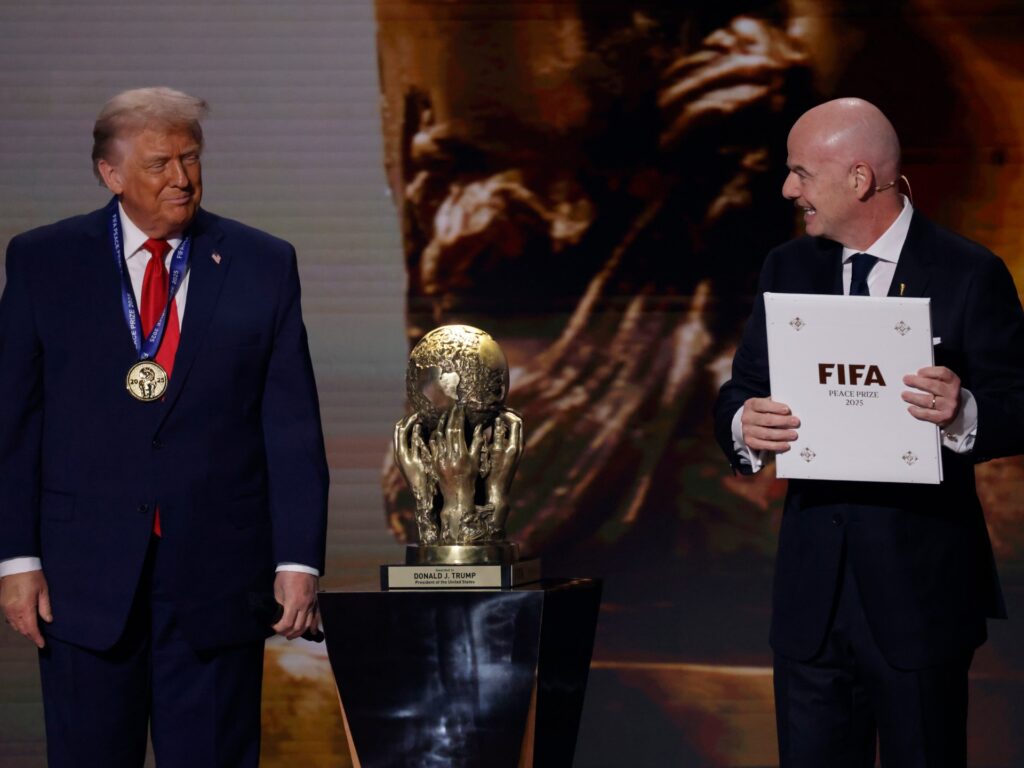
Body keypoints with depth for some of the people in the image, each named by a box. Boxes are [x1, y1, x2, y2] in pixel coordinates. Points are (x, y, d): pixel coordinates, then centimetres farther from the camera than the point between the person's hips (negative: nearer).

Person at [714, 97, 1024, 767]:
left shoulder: (969, 276, -6)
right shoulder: (789, 270, 9)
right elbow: (740, 391, 9)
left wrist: (963, 413, -31)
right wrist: (744, 425, -16)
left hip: (919, 583, -4)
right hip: (812, 584, 4)